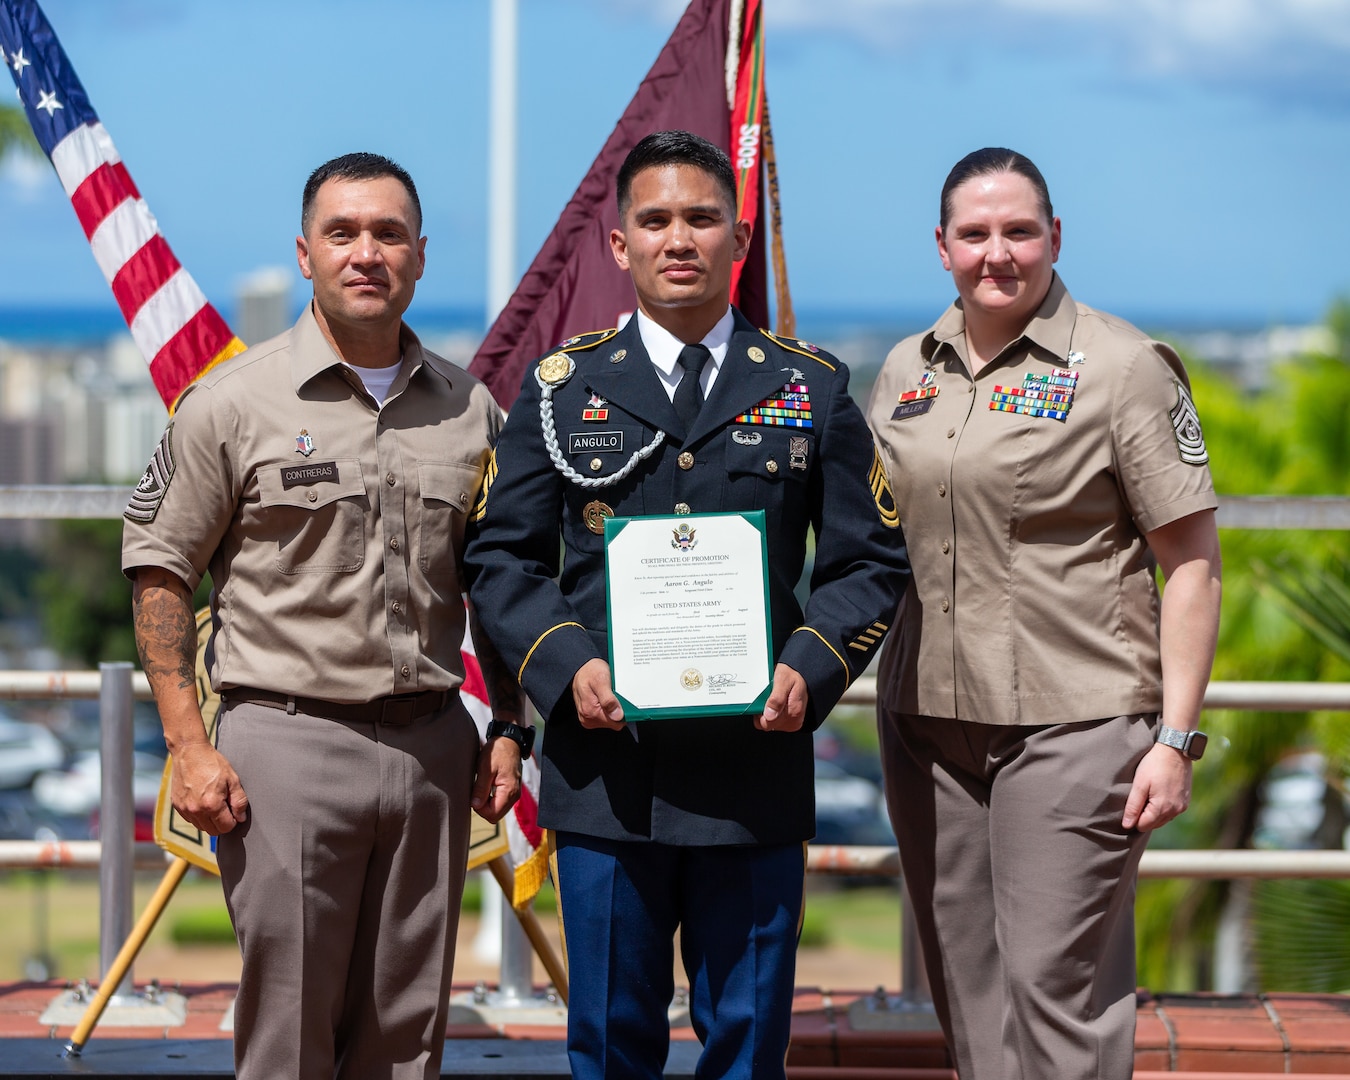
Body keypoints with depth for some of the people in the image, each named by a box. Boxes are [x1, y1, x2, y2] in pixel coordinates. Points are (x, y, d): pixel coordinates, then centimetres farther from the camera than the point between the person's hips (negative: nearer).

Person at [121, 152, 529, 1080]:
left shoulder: (470, 410, 10)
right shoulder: (235, 401, -2)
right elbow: (159, 574, -1)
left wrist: (504, 734, 8)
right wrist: (190, 747, -8)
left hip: (433, 745, 4)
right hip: (286, 737, -4)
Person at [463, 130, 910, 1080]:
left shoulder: (812, 390, 8)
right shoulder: (564, 388, 8)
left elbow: (871, 563, 9)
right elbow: (501, 556, 9)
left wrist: (812, 670, -8)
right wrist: (567, 665, -8)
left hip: (757, 764, 0)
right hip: (607, 769, 0)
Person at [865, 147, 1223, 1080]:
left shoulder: (1124, 367, -5)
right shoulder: (909, 370, 12)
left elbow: (1192, 562, -7)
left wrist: (1175, 739, -12)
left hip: (1072, 723, -6)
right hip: (928, 721, 6)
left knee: (1057, 984, -9)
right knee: (966, 986, 10)